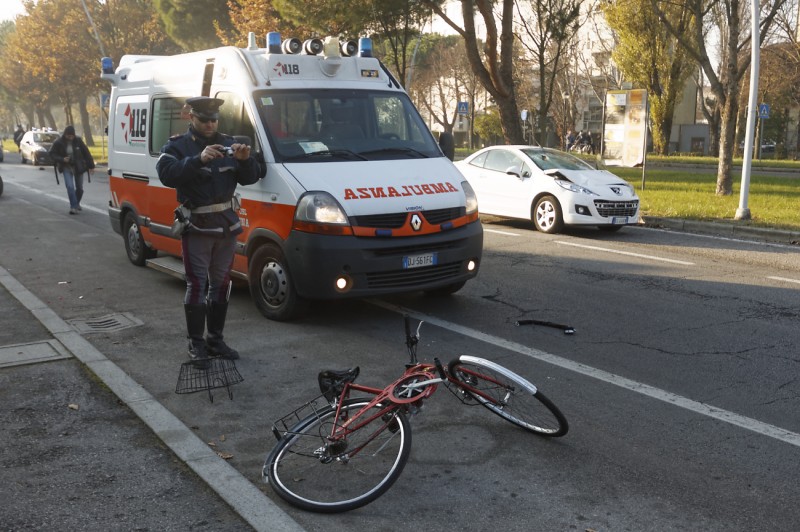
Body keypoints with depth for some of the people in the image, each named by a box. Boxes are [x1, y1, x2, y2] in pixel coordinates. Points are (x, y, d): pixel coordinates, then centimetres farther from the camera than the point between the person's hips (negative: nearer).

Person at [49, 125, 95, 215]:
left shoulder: (78, 141, -8)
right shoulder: (58, 142, -10)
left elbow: (86, 153, -2)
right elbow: (52, 154, -4)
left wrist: (91, 166, -2)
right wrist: (62, 159, -21)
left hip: (78, 167, 2)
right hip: (67, 168, -2)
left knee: (79, 188, 10)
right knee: (70, 187, -17)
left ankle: (77, 204, 33)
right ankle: (73, 207, -15)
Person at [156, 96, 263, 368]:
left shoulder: (228, 143, 10)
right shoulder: (178, 146, -2)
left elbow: (250, 178, 5)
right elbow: (166, 174, -21)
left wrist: (245, 160, -17)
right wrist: (199, 159, -34)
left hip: (227, 227, 5)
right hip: (196, 228, -5)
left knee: (221, 285, 11)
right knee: (197, 286, -4)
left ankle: (216, 340, 23)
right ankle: (196, 344, 7)